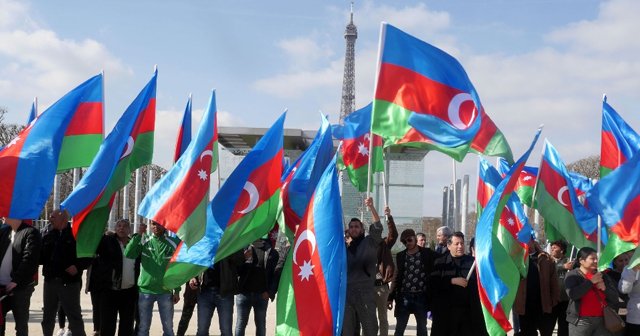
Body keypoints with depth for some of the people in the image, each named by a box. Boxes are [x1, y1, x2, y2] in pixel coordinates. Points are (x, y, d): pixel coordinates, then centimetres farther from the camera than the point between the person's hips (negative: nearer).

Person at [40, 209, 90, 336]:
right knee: (48, 316, 15)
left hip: (70, 282, -5)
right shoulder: (47, 236, 11)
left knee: (74, 316, 0)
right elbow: (41, 257, 10)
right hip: (50, 281, 5)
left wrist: (78, 267, -16)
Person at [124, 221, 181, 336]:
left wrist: (177, 290, 1)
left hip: (165, 291, 0)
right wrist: (138, 235, -19)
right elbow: (128, 254, -15)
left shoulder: (173, 243, -1)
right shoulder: (144, 241, 0)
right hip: (145, 290, 0)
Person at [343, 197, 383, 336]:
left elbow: (377, 227, -12)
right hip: (347, 293, 3)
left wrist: (371, 207, -24)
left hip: (365, 293, -3)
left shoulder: (370, 243, 5)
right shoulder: (345, 247, 15)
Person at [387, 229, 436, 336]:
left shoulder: (427, 253, 1)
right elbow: (396, 277, 10)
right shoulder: (400, 256, 8)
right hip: (404, 297, 1)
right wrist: (391, 297, 8)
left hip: (421, 297, -1)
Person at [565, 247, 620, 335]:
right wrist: (591, 281, -12)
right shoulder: (573, 275, -1)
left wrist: (604, 288, -6)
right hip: (581, 321, -4)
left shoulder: (602, 276, 15)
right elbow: (572, 294, -18)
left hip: (602, 321, 4)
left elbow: (615, 298, 13)